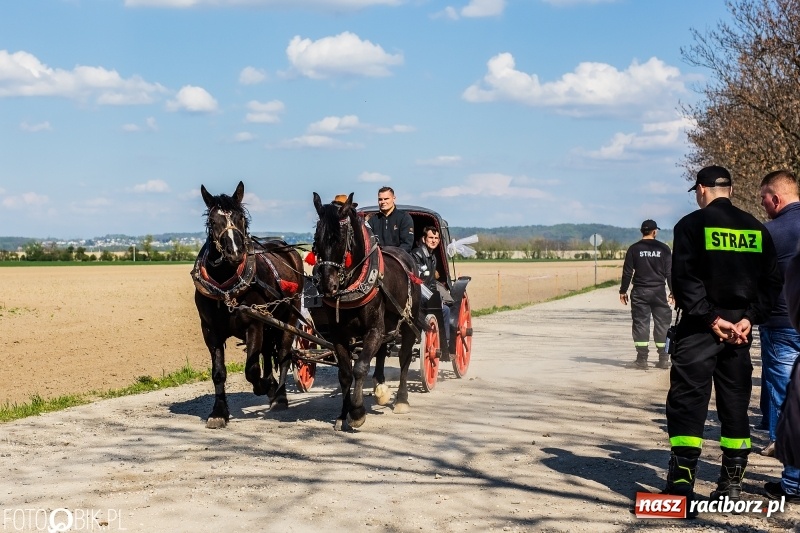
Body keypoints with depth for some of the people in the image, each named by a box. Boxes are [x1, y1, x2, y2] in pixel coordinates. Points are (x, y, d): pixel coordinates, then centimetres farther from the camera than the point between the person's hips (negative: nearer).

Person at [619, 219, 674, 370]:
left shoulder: (634, 249, -1)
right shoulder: (663, 248, 1)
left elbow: (627, 272, -1)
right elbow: (670, 272, 2)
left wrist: (623, 291, 7)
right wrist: (673, 292, 9)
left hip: (640, 292, -1)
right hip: (659, 292, 1)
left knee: (640, 323, 2)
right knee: (662, 323, 8)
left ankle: (642, 359, -2)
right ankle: (663, 359, 9)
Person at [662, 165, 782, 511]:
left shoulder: (692, 225, -5)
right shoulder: (756, 229, 9)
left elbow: (684, 278, -14)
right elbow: (772, 280, 4)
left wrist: (711, 318, -13)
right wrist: (748, 319, -3)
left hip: (699, 327, -4)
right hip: (740, 328, 4)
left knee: (688, 401, -1)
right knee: (735, 404, 11)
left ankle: (682, 481, -7)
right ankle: (731, 483, 13)